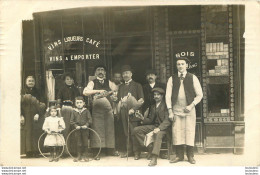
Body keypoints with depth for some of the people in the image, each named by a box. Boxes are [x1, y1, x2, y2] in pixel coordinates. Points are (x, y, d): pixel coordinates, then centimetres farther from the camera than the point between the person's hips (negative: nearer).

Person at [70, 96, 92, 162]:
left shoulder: (86, 111, 0)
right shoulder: (74, 111, 2)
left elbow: (90, 119, -3)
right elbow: (71, 121, 1)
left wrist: (86, 125, -17)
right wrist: (76, 126, -13)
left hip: (85, 129, -1)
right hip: (77, 129, 1)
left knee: (85, 143, 4)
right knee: (78, 143, 6)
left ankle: (85, 156, 15)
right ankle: (79, 156, 16)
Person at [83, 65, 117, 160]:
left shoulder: (109, 82, 13)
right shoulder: (92, 83, 6)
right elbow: (85, 92, -10)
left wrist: (107, 93, -10)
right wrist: (98, 91, -14)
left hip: (108, 107, 2)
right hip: (97, 108, -2)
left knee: (109, 127, 2)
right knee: (97, 128, -5)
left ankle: (110, 150, 10)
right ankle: (97, 152, -3)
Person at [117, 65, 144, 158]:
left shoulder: (136, 85, 4)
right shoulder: (121, 87, 19)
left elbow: (141, 100, -2)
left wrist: (133, 109, -12)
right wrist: (118, 110, 10)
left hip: (133, 112, -5)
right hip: (124, 113, 5)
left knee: (134, 133, -7)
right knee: (126, 133, 7)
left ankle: (136, 151, 1)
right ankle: (129, 151, 14)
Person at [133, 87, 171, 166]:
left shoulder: (166, 105, -5)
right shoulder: (153, 106, 18)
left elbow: (168, 120, -15)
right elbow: (150, 120, 16)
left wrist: (159, 128, -29)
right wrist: (143, 119, -5)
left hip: (163, 127, -7)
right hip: (154, 126, 7)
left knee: (158, 134, -41)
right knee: (136, 130, -8)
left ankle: (154, 159, -46)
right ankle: (150, 147, -9)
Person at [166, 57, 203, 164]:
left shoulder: (193, 78, 3)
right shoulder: (172, 79, 7)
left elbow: (199, 95, 4)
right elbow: (168, 95, 5)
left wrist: (191, 105, -9)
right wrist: (170, 111, -2)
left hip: (189, 109, -1)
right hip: (176, 110, 2)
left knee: (189, 132, -2)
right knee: (177, 132, -1)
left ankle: (190, 156, 7)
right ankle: (179, 155, 8)